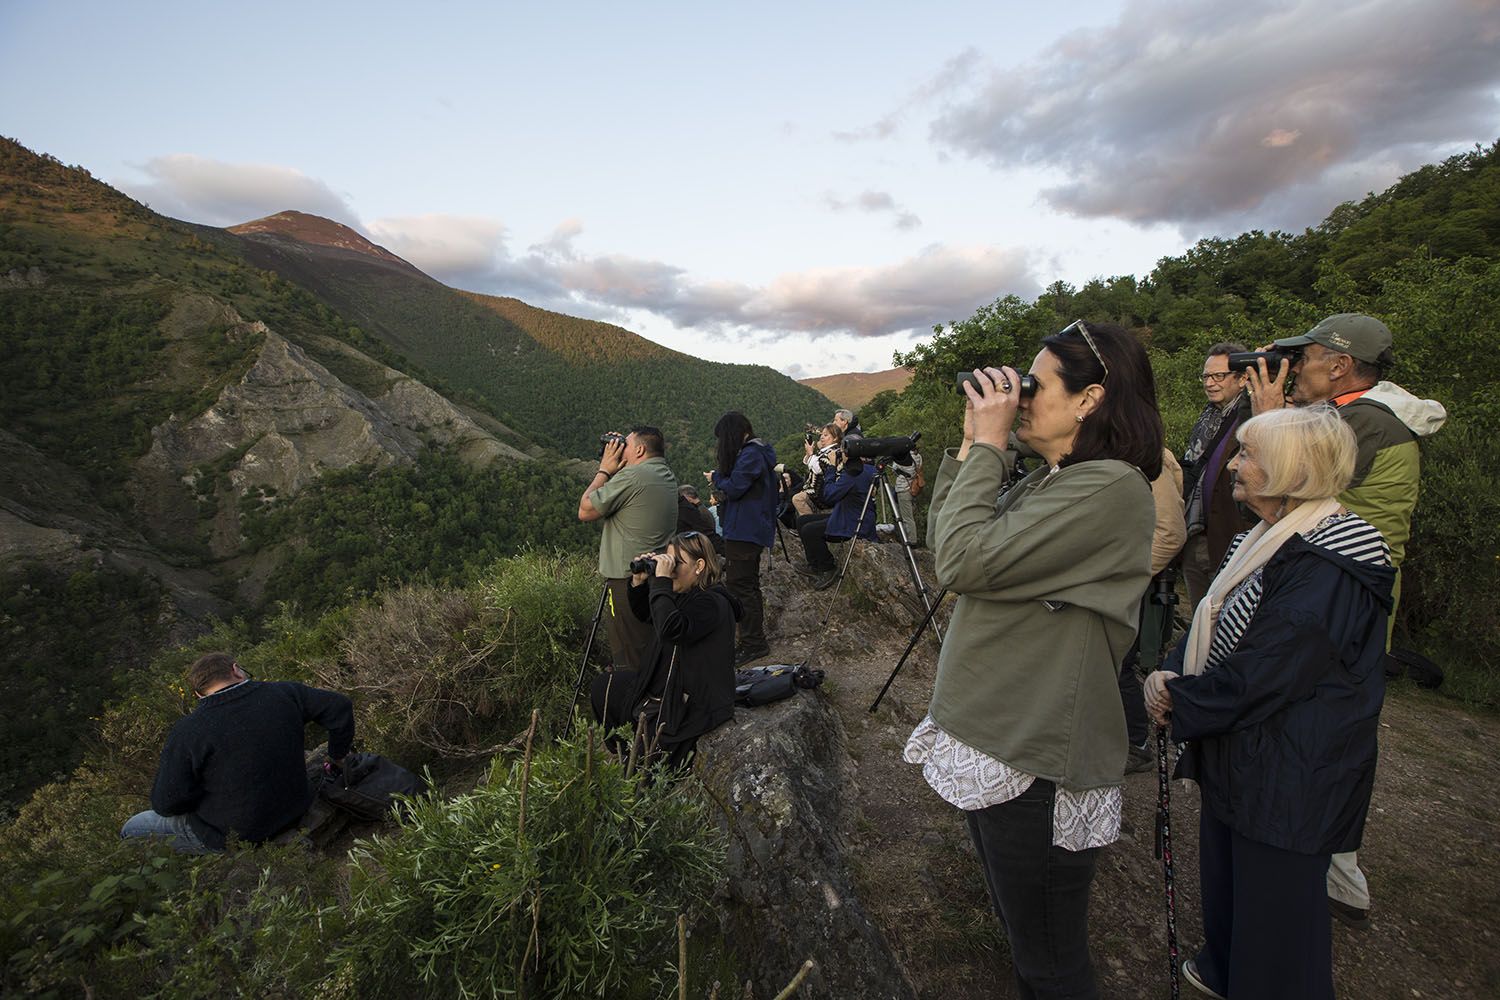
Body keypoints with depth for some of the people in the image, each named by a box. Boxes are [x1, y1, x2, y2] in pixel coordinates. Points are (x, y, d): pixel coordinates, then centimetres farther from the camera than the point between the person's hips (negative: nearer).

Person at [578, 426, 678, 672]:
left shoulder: (632, 476, -15)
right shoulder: (667, 476, 13)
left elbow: (585, 511, -8)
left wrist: (604, 470, 0)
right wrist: (610, 472, 13)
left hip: (629, 580, -9)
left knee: (629, 661, -1)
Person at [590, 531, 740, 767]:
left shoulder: (712, 603, -23)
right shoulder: (683, 594, 4)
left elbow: (671, 629, -40)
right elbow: (643, 614, 18)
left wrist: (661, 581, -33)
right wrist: (639, 581, -1)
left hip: (693, 703, -10)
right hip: (667, 685, 10)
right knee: (603, 686, 13)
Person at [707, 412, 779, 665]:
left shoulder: (750, 454, -16)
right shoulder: (758, 451, 16)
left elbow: (734, 488, -19)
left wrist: (716, 478, -1)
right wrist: (721, 478, 8)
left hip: (744, 531, -11)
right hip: (753, 530, 11)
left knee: (740, 586, -6)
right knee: (749, 585, 16)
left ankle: (753, 644, 0)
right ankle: (755, 641, 25)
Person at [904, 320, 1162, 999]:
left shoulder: (1110, 487, -20)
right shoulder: (1049, 482, 9)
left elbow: (964, 562, -27)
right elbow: (941, 539, 9)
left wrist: (987, 443, -17)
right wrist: (971, 445, 2)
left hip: (1033, 763, -9)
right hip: (994, 739, 9)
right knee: (1021, 929, 28)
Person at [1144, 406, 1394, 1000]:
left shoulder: (1327, 567, -25)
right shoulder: (1272, 538, 5)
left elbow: (1256, 678, -26)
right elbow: (1214, 624, 9)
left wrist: (1178, 704, -13)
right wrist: (1170, 673, -7)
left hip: (1290, 774, -9)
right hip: (1239, 753, 9)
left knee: (1273, 900, 11)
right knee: (1224, 874, 27)